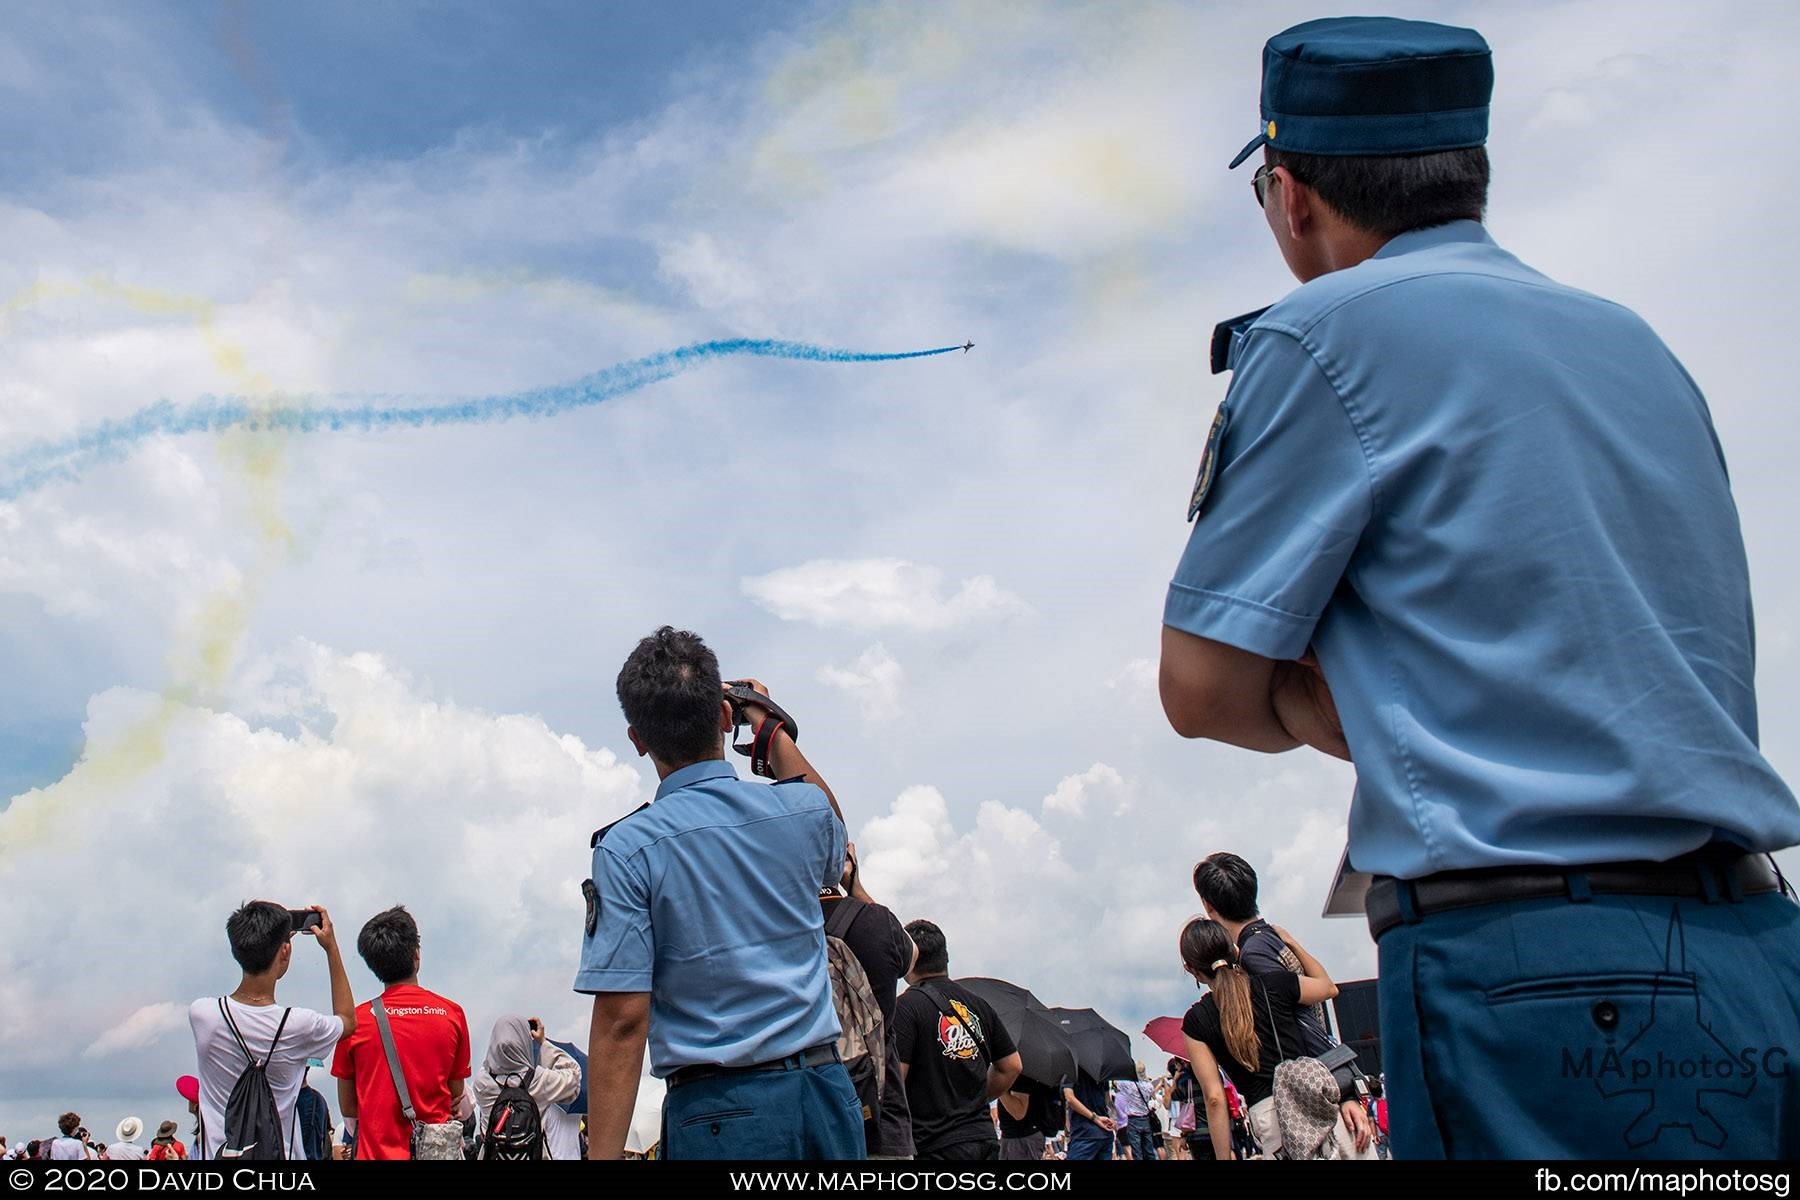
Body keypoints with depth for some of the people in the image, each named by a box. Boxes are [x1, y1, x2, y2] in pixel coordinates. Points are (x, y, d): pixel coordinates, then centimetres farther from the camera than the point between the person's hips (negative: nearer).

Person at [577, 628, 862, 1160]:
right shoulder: (804, 810, 1)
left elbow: (623, 1019, -15)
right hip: (829, 1094, 4)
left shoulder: (627, 849, -10)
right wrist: (771, 729, 35)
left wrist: (603, 1153, -12)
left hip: (722, 1108, -4)